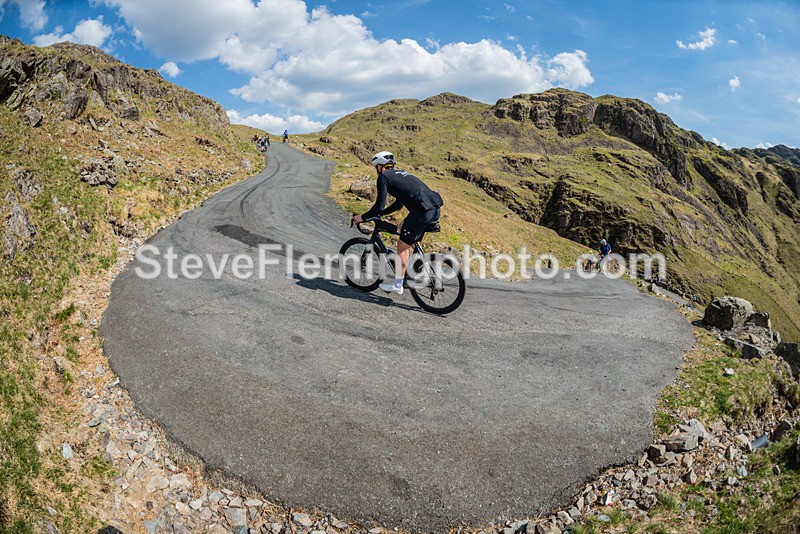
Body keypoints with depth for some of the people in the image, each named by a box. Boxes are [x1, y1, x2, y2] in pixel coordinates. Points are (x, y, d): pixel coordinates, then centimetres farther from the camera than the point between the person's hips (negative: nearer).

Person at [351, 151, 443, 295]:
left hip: (422, 211, -9)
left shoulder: (384, 177, 4)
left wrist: (362, 217, 11)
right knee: (400, 228, 23)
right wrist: (379, 214, 39)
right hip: (435, 209, 9)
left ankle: (397, 284, 8)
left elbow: (379, 205, -3)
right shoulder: (400, 174, 29)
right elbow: (399, 203, 35)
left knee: (402, 245, 2)